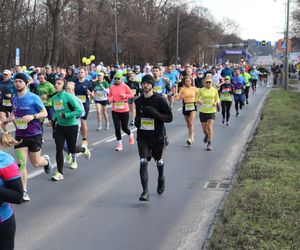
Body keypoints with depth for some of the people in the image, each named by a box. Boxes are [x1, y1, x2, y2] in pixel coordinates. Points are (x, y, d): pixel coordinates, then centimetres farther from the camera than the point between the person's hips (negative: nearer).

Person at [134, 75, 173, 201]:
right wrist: (136, 121, 1)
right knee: (143, 162, -14)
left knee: (158, 160, 19)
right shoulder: (138, 101, 6)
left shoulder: (160, 100, -8)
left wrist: (155, 114, -24)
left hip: (157, 135, -2)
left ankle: (161, 178, 50)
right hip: (142, 136, 2)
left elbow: (169, 117, -9)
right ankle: (145, 191, -15)